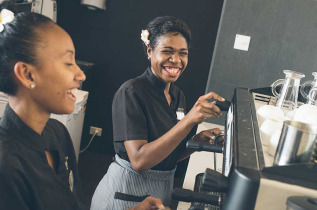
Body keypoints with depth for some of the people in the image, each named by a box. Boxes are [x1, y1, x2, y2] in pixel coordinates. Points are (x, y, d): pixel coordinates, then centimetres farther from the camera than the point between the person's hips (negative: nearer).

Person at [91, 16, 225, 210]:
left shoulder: (178, 95, 2)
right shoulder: (131, 92, -19)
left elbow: (171, 155, 8)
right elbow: (139, 161, -27)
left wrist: (197, 141, -11)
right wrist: (190, 120, -32)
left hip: (164, 189, 7)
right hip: (128, 192, -6)